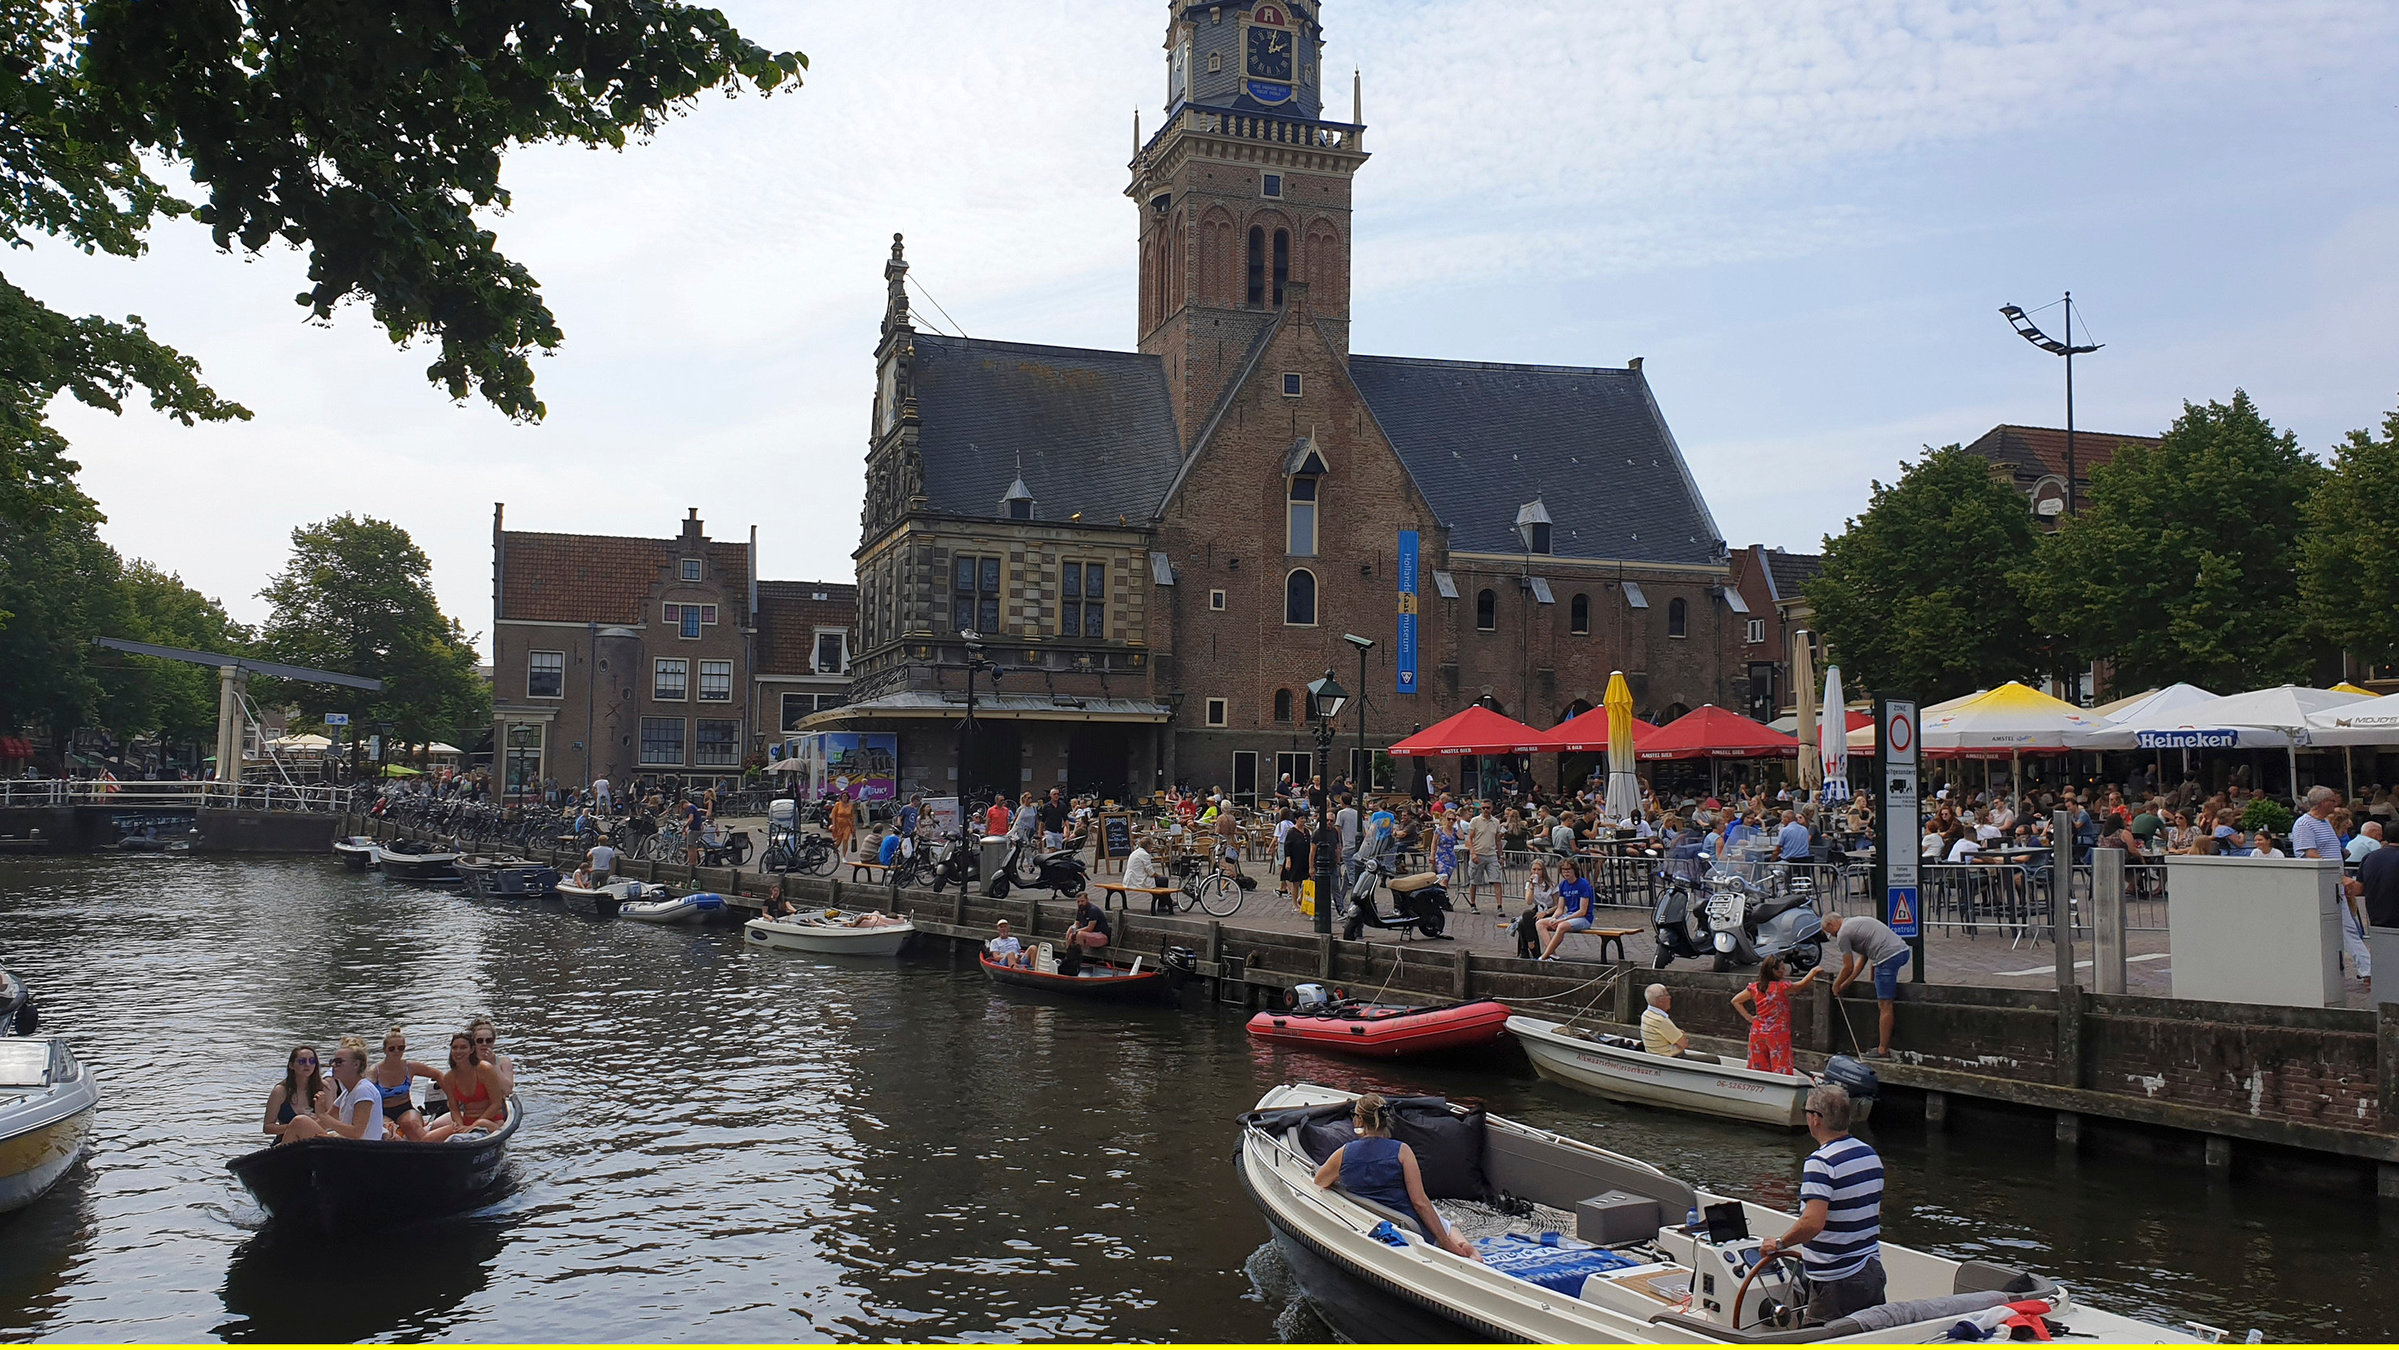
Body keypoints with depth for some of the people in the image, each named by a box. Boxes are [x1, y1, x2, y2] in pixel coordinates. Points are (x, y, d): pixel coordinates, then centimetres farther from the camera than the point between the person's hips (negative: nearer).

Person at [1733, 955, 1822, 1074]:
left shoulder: (1754, 987, 2)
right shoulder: (1782, 987, -12)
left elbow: (1735, 1001, 8)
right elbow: (1802, 984, 4)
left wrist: (1748, 1017, 7)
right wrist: (1814, 971, 19)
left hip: (1757, 1032, 5)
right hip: (1778, 1033, -5)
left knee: (1758, 1068, 11)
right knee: (1781, 1069, -2)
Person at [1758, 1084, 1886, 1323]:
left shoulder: (1821, 1162, -18)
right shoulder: (1871, 1154, 10)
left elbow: (1813, 1222, -29)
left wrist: (1779, 1244, -12)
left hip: (1838, 1282, -8)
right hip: (1873, 1273, 9)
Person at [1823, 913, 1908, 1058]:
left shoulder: (1843, 933, 0)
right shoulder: (1856, 921, 28)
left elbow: (1848, 967, 4)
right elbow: (1863, 958, 32)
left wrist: (1836, 985, 21)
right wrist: (1847, 983, 34)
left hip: (1888, 956, -9)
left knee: (1885, 1004, -5)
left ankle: (1883, 1050, -3)